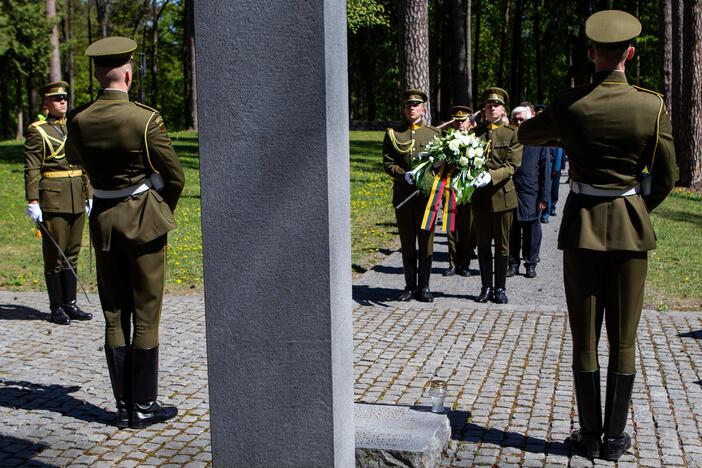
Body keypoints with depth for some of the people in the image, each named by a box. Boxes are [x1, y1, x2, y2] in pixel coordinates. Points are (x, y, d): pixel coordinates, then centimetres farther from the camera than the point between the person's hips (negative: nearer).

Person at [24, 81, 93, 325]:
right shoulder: (37, 131, -4)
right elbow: (31, 170, -8)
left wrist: (89, 196, 15)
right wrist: (32, 202, -14)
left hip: (76, 201, 6)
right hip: (52, 201, -6)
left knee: (72, 253, 9)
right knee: (55, 255, 0)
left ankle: (70, 304, 17)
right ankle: (57, 308, 8)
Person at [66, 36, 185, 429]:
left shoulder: (79, 121, -4)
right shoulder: (146, 119, -16)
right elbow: (175, 177, -8)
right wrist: (164, 211, 9)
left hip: (103, 220, 4)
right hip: (145, 219, -4)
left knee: (115, 315, 11)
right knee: (146, 316, 4)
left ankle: (124, 406, 17)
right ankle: (144, 407, 10)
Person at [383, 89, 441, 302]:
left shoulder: (434, 133, 7)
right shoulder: (393, 134, 7)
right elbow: (387, 163, 2)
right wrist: (404, 175, -16)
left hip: (427, 194, 0)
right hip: (403, 195, 1)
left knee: (426, 242, 3)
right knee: (407, 244, 7)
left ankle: (424, 287, 12)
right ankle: (410, 286, 17)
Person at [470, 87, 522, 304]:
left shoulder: (512, 133, -1)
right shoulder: (475, 132, 7)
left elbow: (512, 165, -9)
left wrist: (491, 176, -24)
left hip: (502, 194, -2)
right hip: (480, 195, 2)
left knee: (502, 244, 7)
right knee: (483, 244, 9)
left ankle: (500, 288, 16)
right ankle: (486, 287, 19)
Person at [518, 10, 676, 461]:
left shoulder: (569, 104, -8)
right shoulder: (653, 106, -8)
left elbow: (526, 134, 12)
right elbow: (666, 177, -1)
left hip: (582, 226, 0)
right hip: (631, 228, 0)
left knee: (585, 337, 9)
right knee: (624, 339, 9)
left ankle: (590, 436, 17)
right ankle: (614, 438, 16)